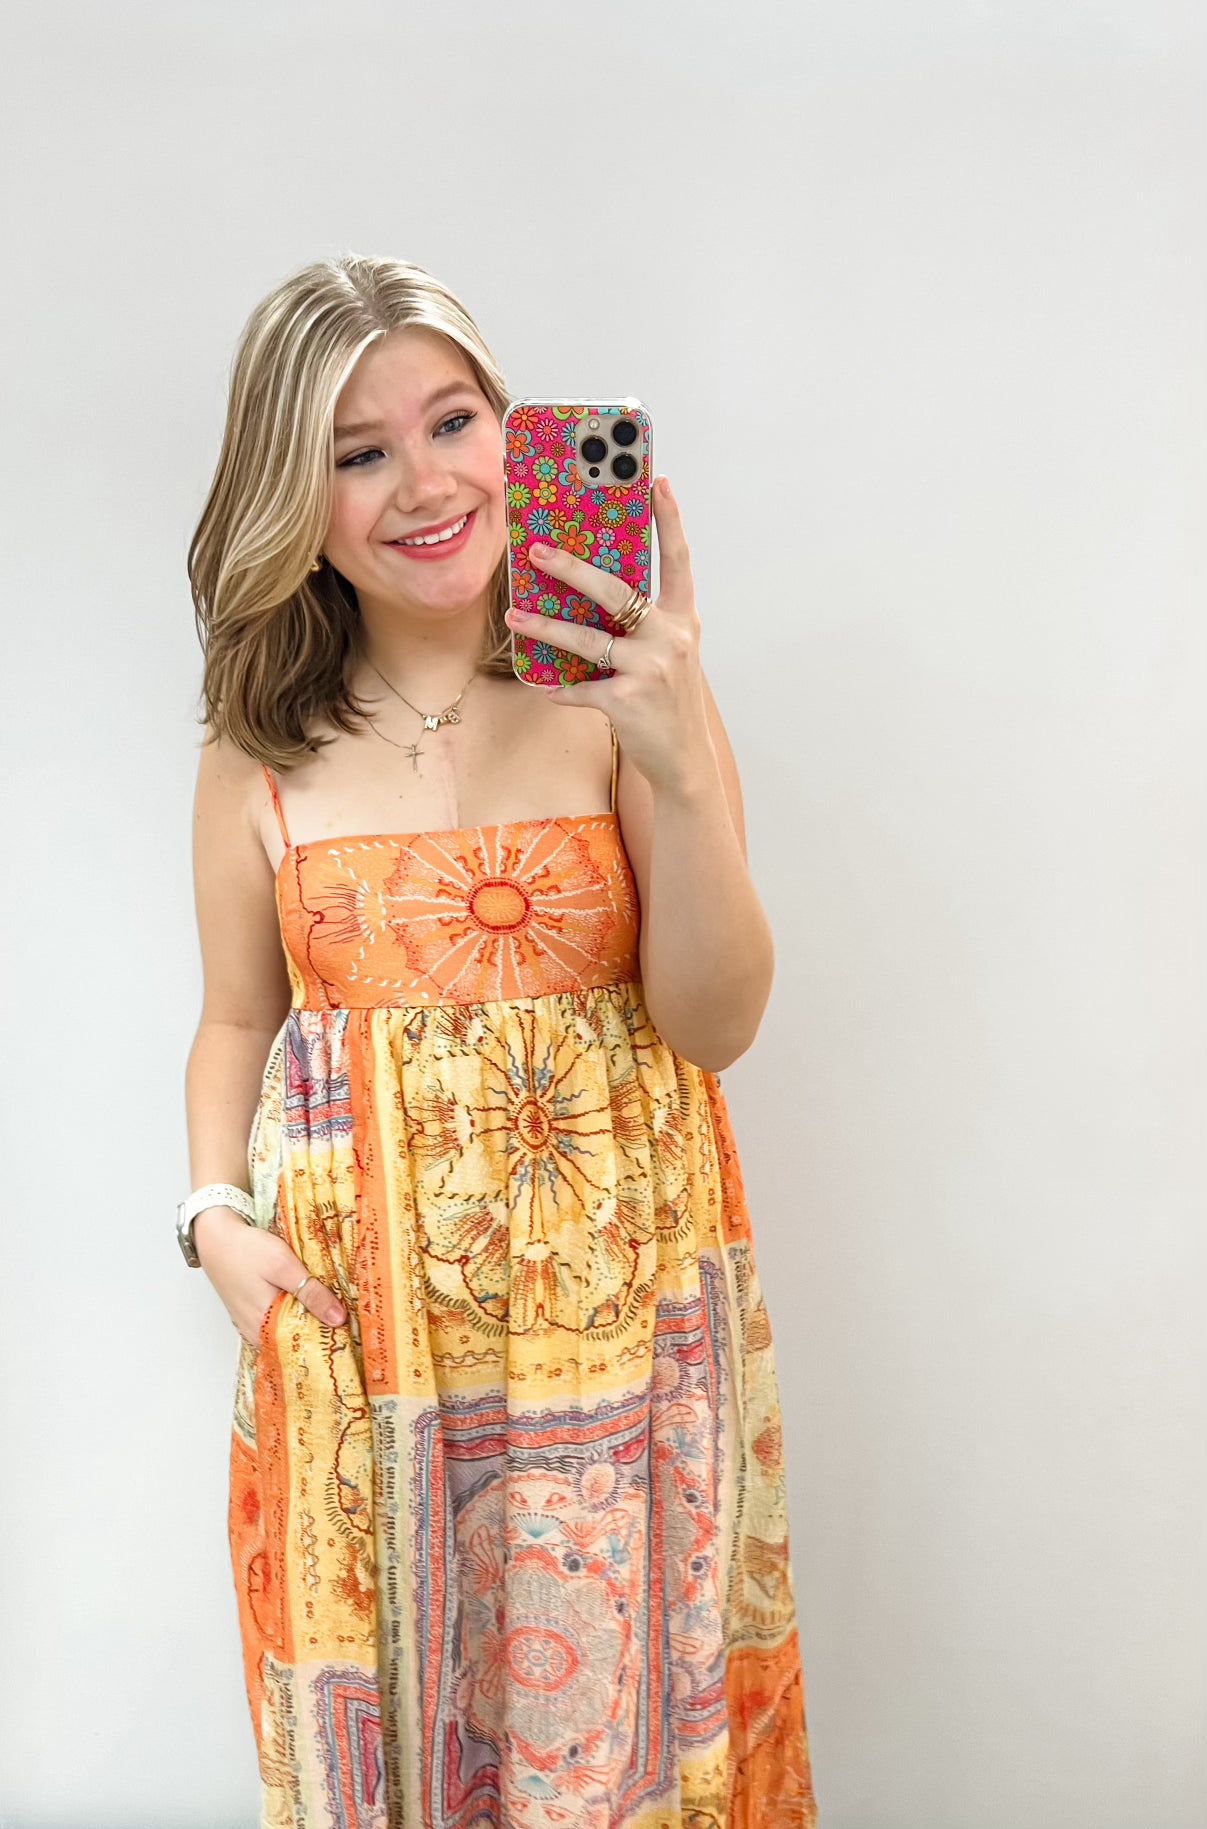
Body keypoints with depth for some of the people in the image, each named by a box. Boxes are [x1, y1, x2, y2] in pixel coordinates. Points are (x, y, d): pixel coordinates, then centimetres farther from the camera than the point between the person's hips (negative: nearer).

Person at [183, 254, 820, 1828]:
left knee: (613, 1702, 14)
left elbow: (717, 1025, -12)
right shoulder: (261, 748, -1)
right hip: (352, 1319, 1)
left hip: (611, 1295, -1)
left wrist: (681, 769, -25)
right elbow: (239, 1020, 9)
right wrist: (216, 1216, -6)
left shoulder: (618, 692, -7)